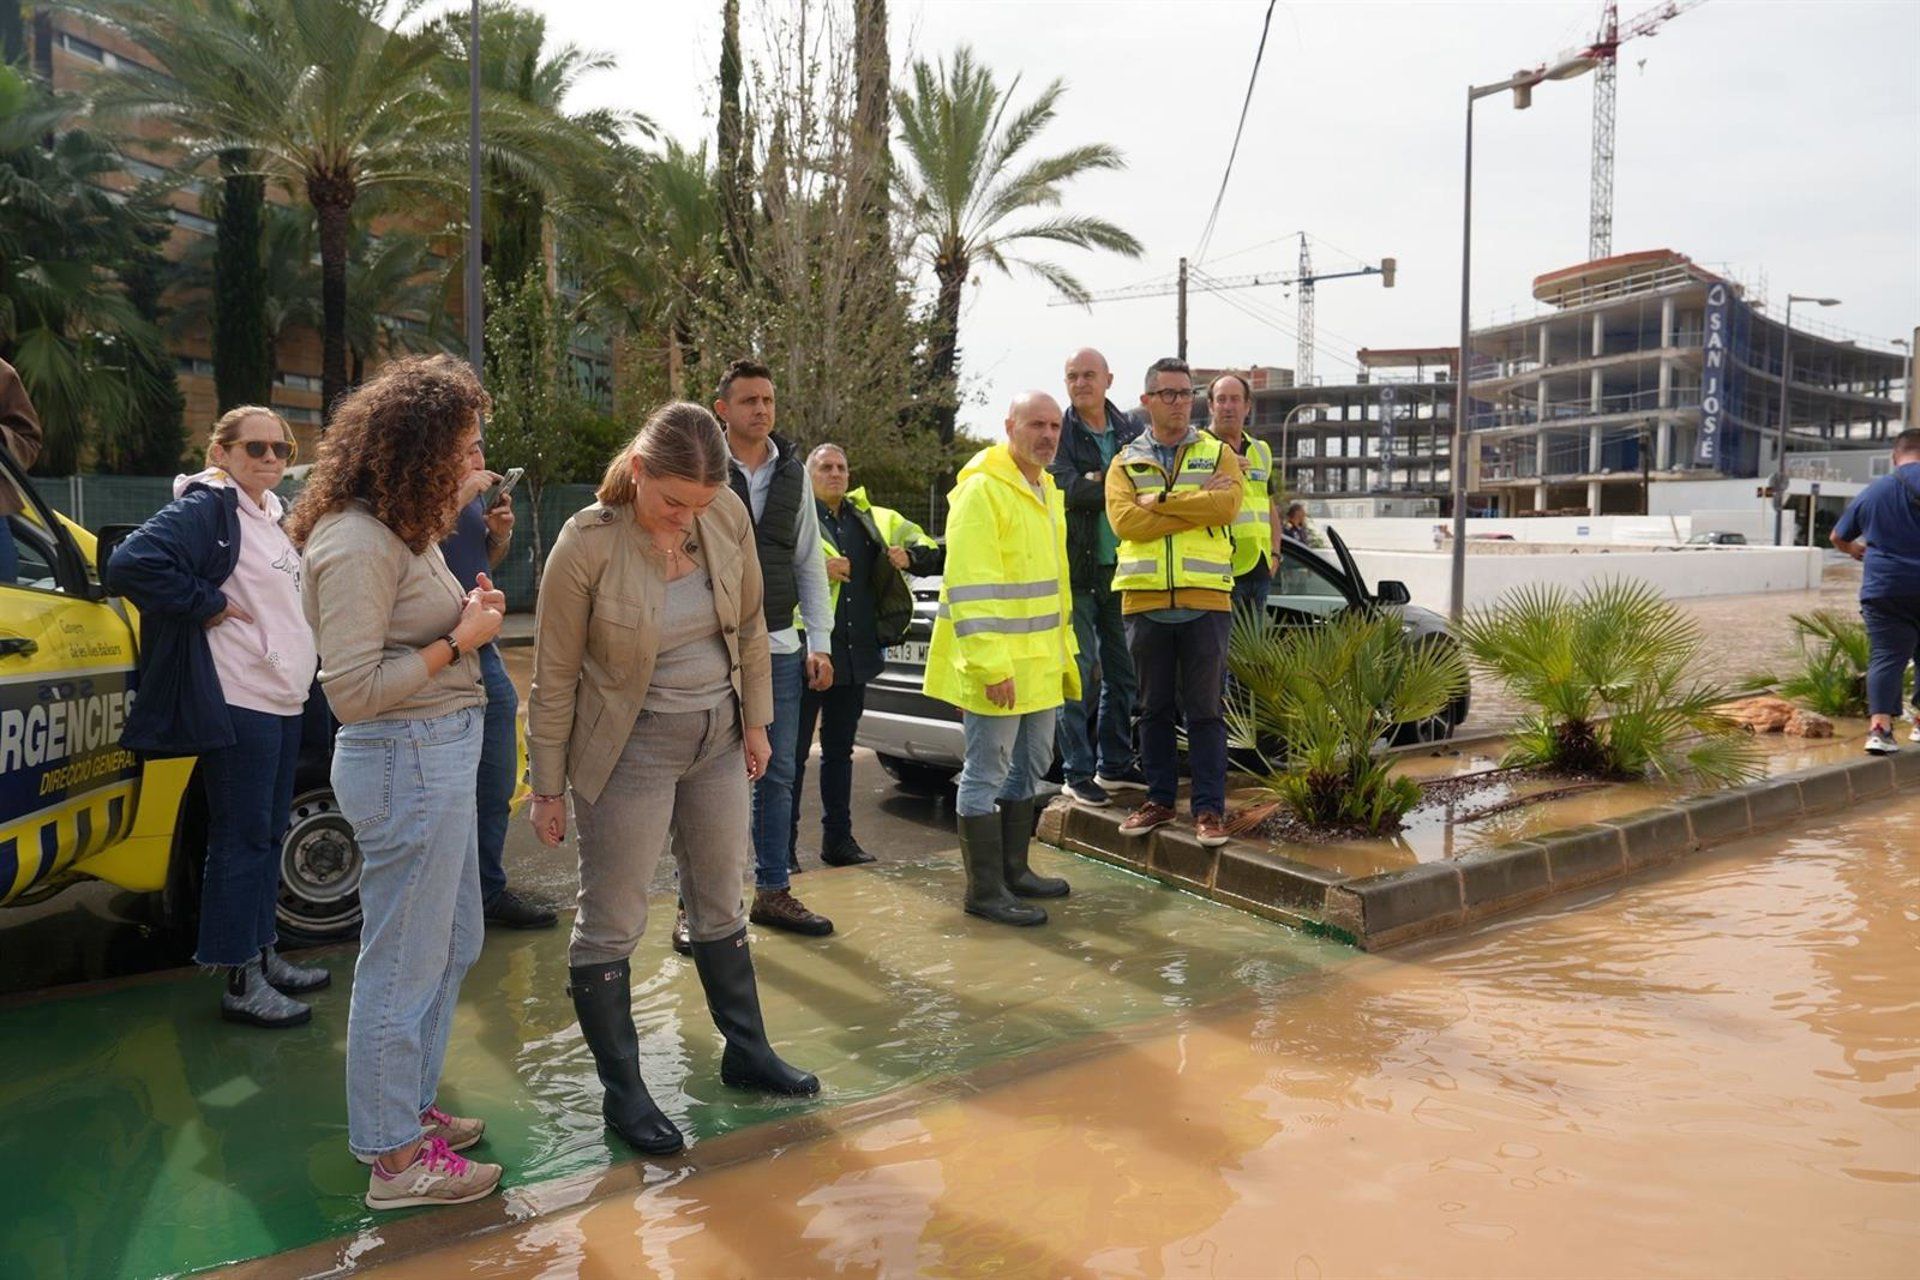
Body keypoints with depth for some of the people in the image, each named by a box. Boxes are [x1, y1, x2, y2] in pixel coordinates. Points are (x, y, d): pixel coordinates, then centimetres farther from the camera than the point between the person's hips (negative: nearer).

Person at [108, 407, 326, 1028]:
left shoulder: (272, 516, 16)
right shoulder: (206, 508, -12)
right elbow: (132, 563, -25)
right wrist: (206, 607, -19)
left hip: (283, 700, 9)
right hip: (238, 703, -9)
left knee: (268, 832, 16)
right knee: (243, 837, -4)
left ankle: (263, 955, 27)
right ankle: (240, 983, 5)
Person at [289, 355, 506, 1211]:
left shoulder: (400, 530, 12)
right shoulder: (356, 544, -18)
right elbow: (352, 688, -21)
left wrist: (469, 611, 2)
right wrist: (461, 639, -16)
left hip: (440, 752, 10)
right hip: (406, 760, -10)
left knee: (452, 946, 21)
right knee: (406, 962, 3)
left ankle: (409, 1108, 38)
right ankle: (394, 1157, 20)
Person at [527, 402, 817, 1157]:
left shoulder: (727, 514, -8)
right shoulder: (587, 545, -20)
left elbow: (750, 623, 6)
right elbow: (554, 677, -12)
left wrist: (755, 720, 8)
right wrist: (548, 787, -7)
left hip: (717, 737, 5)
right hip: (631, 748, -5)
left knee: (720, 904, 18)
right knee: (611, 924, 5)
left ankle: (746, 1052, 35)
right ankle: (622, 1092, 21)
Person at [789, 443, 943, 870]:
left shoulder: (873, 520, 14)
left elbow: (931, 551, 17)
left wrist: (910, 556, -4)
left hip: (856, 654, 6)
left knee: (840, 749, 15)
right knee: (795, 750, 0)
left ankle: (838, 838, 24)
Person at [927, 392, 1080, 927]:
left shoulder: (1046, 490, 15)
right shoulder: (982, 490, -15)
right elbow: (968, 585, -22)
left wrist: (1063, 649, 21)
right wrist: (990, 664, -26)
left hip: (1040, 662, 10)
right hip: (997, 666, -10)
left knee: (1030, 765, 18)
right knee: (986, 774, -1)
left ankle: (1014, 869, 32)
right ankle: (985, 891, 9)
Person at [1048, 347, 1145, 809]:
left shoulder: (1131, 431, 10)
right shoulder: (1058, 434, -3)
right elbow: (1069, 488, -17)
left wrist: (1098, 481, -13)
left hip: (1122, 567, 5)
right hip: (1075, 568, -5)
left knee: (1123, 671, 13)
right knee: (1079, 673, -2)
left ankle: (1115, 764, 26)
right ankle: (1077, 774, 7)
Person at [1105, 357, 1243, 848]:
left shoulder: (1218, 454, 8)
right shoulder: (1125, 463, 9)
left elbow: (1227, 504, -13)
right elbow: (1125, 521, -10)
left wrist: (1158, 501, -10)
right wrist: (1198, 505, -11)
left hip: (1205, 599, -1)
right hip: (1145, 600, 2)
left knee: (1204, 708, 2)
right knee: (1154, 707, 10)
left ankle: (1209, 807, 8)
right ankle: (1159, 799, 22)